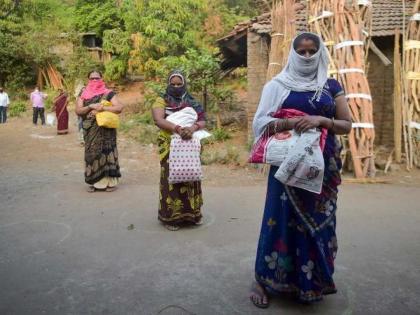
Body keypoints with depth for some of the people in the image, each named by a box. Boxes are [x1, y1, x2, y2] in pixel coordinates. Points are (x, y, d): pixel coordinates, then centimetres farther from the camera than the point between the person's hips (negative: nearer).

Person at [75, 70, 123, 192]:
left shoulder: (108, 93, 1)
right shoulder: (83, 95, 10)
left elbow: (119, 108, -10)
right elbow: (78, 110, 0)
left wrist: (102, 108, -17)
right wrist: (91, 106, -16)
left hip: (105, 129, -3)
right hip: (90, 131, 3)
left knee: (106, 152, -3)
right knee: (92, 153, 4)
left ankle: (109, 181, 5)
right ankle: (94, 182, 13)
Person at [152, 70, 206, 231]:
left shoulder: (192, 102, 11)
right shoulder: (161, 101, 3)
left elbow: (202, 121, -1)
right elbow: (158, 120, -14)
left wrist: (193, 128, -23)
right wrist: (177, 129, -29)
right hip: (170, 147, -3)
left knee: (191, 177, 8)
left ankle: (193, 213, 20)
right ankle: (171, 217, 4)